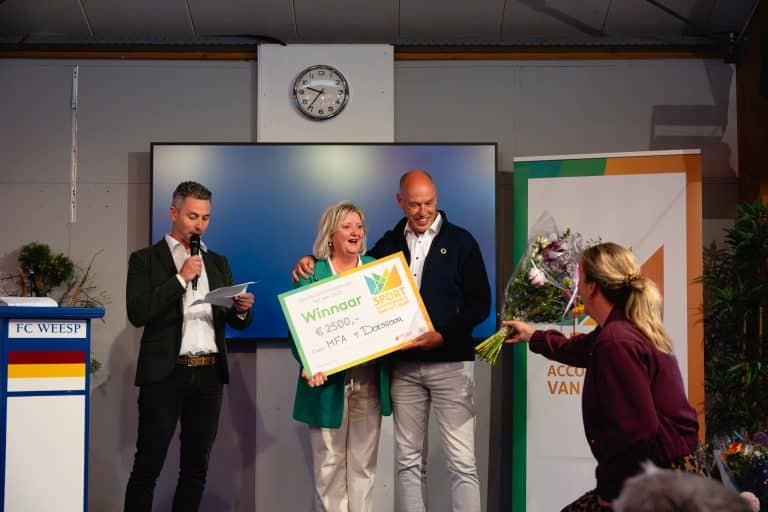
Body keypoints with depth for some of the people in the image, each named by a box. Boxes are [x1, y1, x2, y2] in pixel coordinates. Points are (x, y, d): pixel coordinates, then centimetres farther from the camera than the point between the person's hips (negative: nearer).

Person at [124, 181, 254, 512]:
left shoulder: (218, 263, 15)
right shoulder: (146, 260, 2)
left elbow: (237, 322, 14)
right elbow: (137, 313, -12)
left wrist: (243, 309, -8)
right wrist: (181, 278, -14)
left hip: (209, 375, 4)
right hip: (165, 374, -4)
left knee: (196, 465, 9)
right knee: (148, 465, -1)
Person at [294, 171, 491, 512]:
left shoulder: (460, 242, 0)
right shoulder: (389, 244, 10)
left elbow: (480, 303, -3)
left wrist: (443, 336, -16)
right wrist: (312, 263, 2)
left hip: (450, 362, -3)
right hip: (403, 364, 3)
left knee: (461, 461, -3)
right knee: (409, 460, 8)